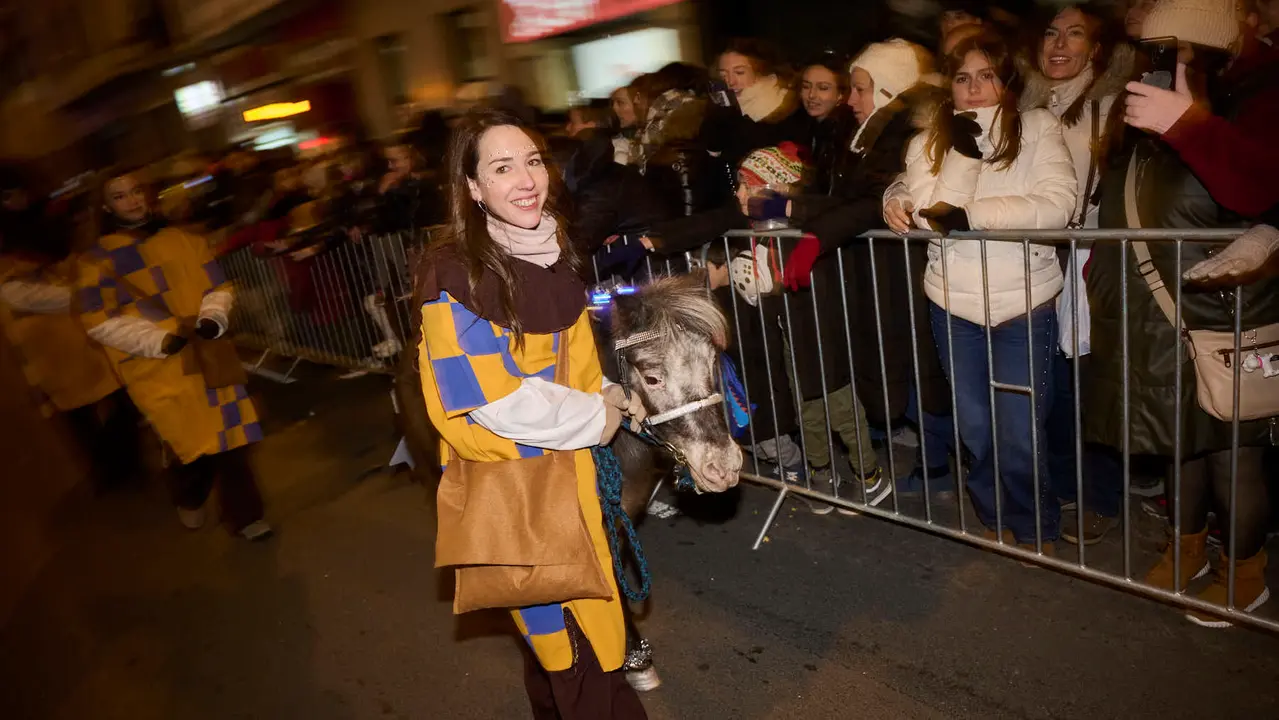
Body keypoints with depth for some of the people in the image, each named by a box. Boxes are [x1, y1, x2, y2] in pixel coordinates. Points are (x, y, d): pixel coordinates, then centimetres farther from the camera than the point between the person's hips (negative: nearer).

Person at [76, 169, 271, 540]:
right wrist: (161, 341, -17)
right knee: (193, 443, 1)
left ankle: (243, 514, 17)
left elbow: (219, 288, 8)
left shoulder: (184, 240, 7)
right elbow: (99, 323, -6)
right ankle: (189, 498, 34)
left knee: (229, 435, 3)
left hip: (206, 354, 3)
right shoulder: (96, 260, -1)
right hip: (156, 367, -2)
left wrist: (212, 319, -13)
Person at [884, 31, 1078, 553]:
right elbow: (929, 213, -12)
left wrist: (968, 216, -20)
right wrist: (965, 148, -19)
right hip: (953, 303, 3)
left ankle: (1035, 532, 25)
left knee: (1020, 436, 0)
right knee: (974, 428, 15)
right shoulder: (929, 141, 2)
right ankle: (993, 519, 38)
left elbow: (1057, 205, -19)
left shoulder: (1038, 128, -4)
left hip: (1024, 304, -2)